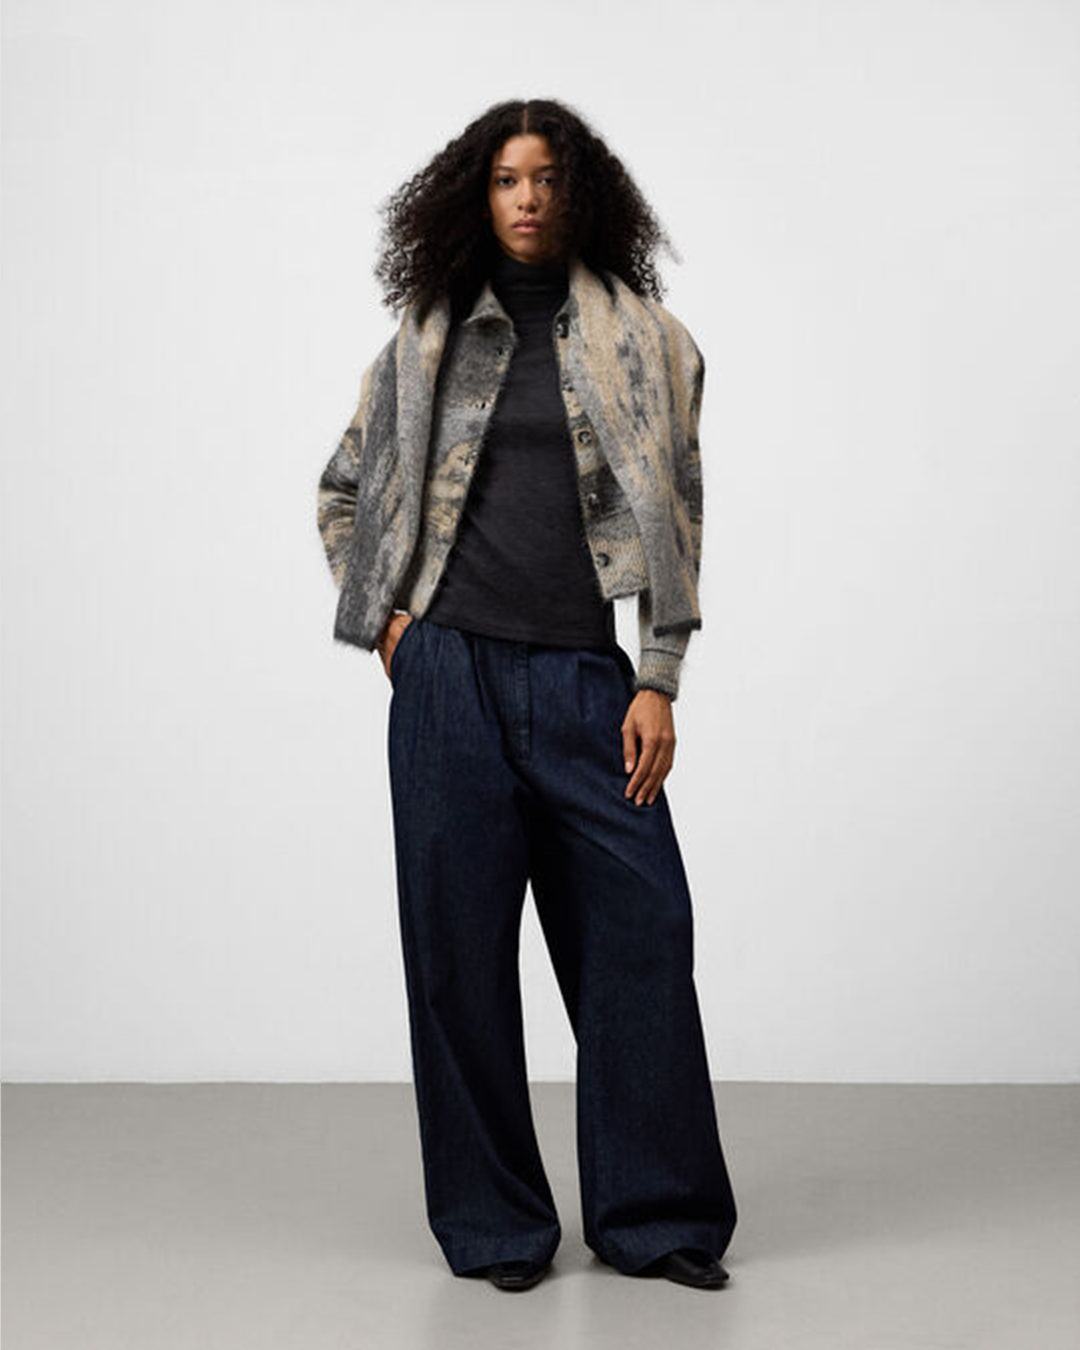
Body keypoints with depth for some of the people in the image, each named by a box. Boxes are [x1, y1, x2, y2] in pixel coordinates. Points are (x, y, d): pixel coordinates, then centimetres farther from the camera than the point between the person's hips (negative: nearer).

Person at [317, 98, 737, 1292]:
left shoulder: (646, 342, 7)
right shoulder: (431, 338, 10)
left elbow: (675, 518, 5)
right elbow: (343, 491, 20)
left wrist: (658, 682, -2)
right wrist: (379, 618, 8)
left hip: (586, 679, 0)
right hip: (451, 670, 0)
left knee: (639, 927, -2)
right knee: (460, 939, 2)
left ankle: (655, 1214, 12)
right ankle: (492, 1225, 14)